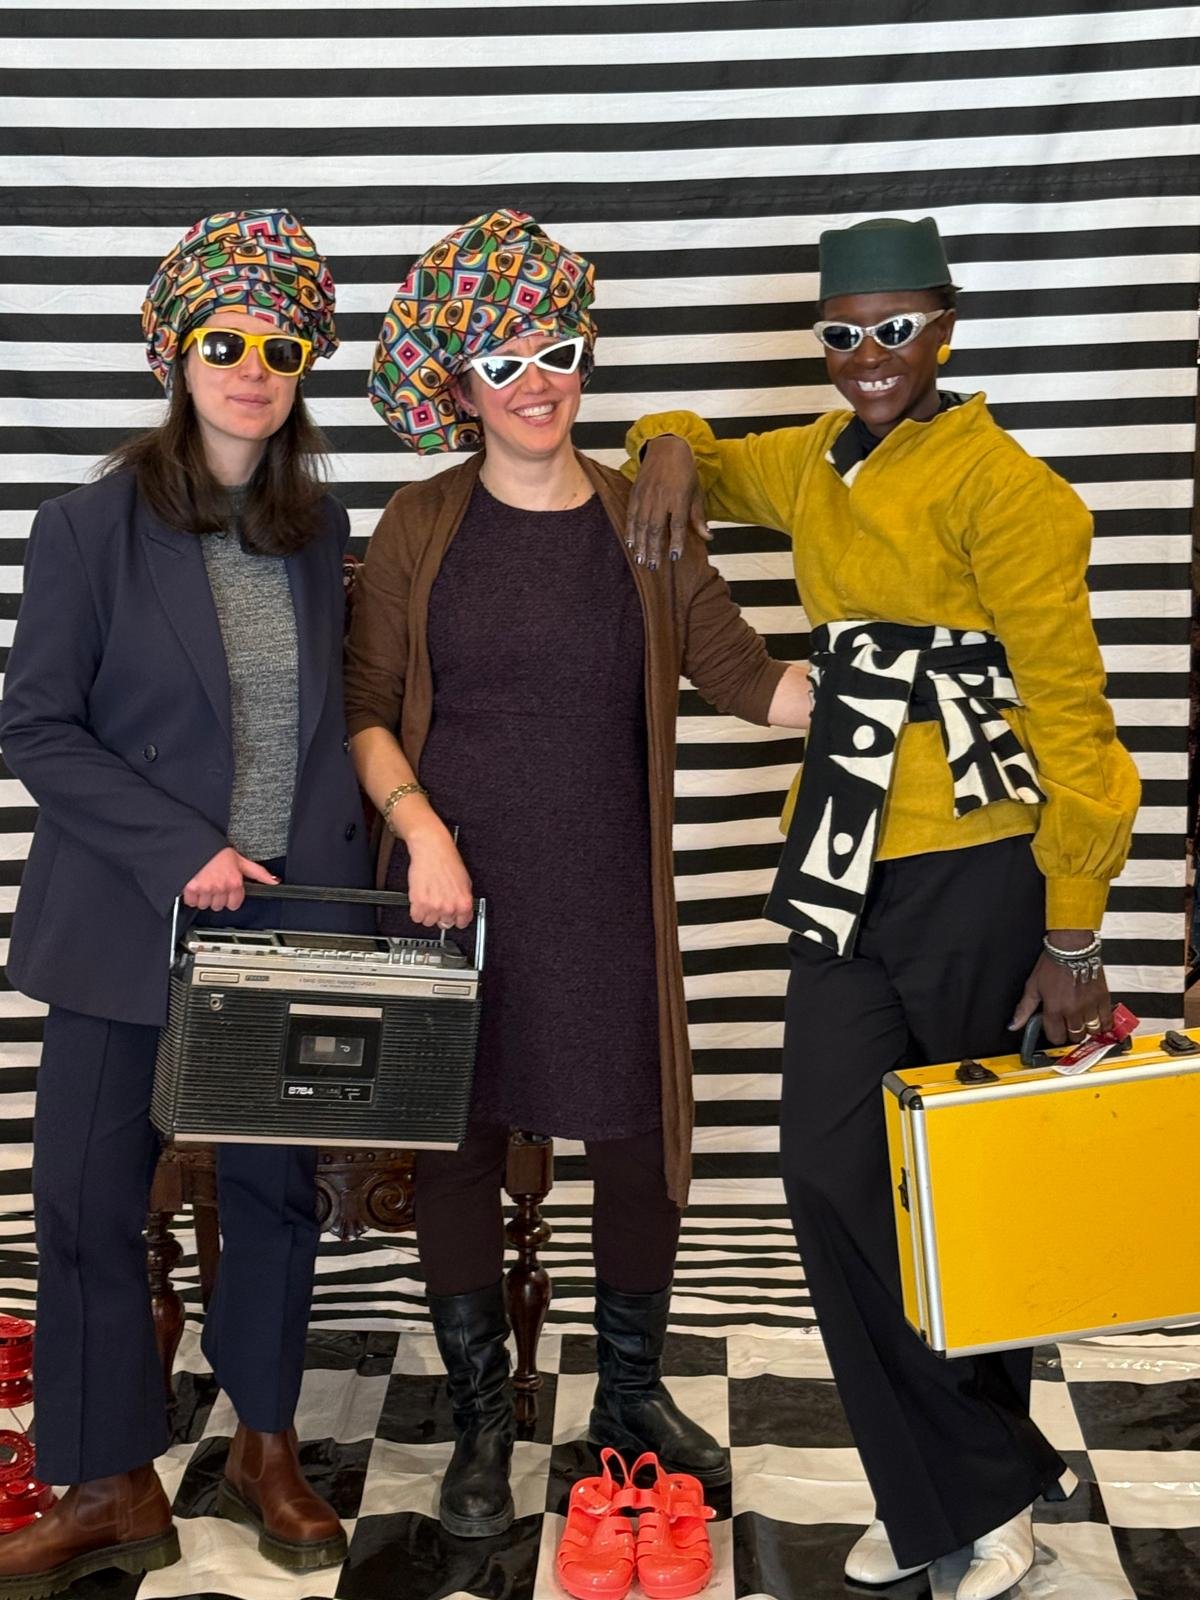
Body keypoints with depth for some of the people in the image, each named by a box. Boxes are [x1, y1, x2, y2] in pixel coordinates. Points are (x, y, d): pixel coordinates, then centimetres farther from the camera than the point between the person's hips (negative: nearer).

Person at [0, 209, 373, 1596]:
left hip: (295, 922, 3)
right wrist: (182, 852, -15)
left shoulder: (319, 528, 7)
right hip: (130, 925, -3)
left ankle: (264, 1450, 30)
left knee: (276, 1186, 11)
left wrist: (345, 875, 3)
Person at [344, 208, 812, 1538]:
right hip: (454, 889, -1)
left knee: (640, 1144, 6)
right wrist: (422, 829, -13)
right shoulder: (420, 529, 1)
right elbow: (366, 708, 2)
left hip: (607, 898, 1)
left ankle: (631, 1395, 31)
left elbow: (749, 679, 4)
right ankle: (480, 1420, 27)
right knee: (457, 1148, 6)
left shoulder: (637, 524, 5)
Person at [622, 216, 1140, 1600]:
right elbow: (709, 465, 32)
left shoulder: (999, 485, -10)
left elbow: (1070, 719, -10)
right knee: (830, 1174, 3)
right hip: (848, 873, 6)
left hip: (977, 875, -6)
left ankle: (986, 1480, 31)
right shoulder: (814, 465, 10)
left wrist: (1072, 939, -10)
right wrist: (671, 447, 5)